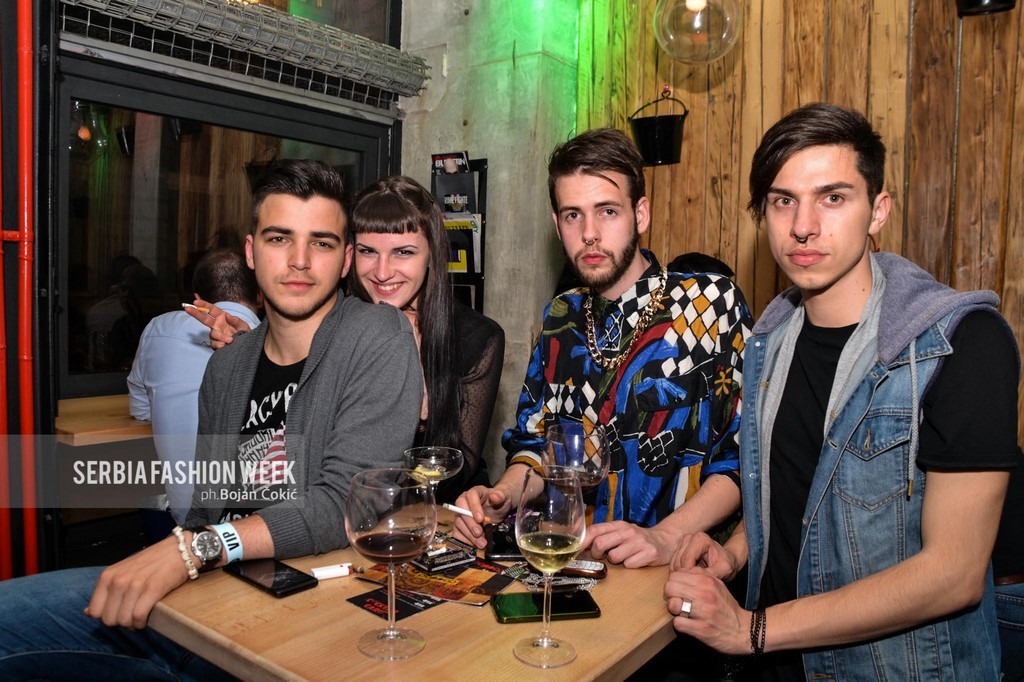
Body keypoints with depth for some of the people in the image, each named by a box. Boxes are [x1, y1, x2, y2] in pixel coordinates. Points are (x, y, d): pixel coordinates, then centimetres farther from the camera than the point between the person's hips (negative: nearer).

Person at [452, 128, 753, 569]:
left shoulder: (712, 304, -5)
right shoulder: (562, 318, 10)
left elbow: (744, 452, -9)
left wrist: (666, 538, -20)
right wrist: (502, 497, -5)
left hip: (676, 567, -3)